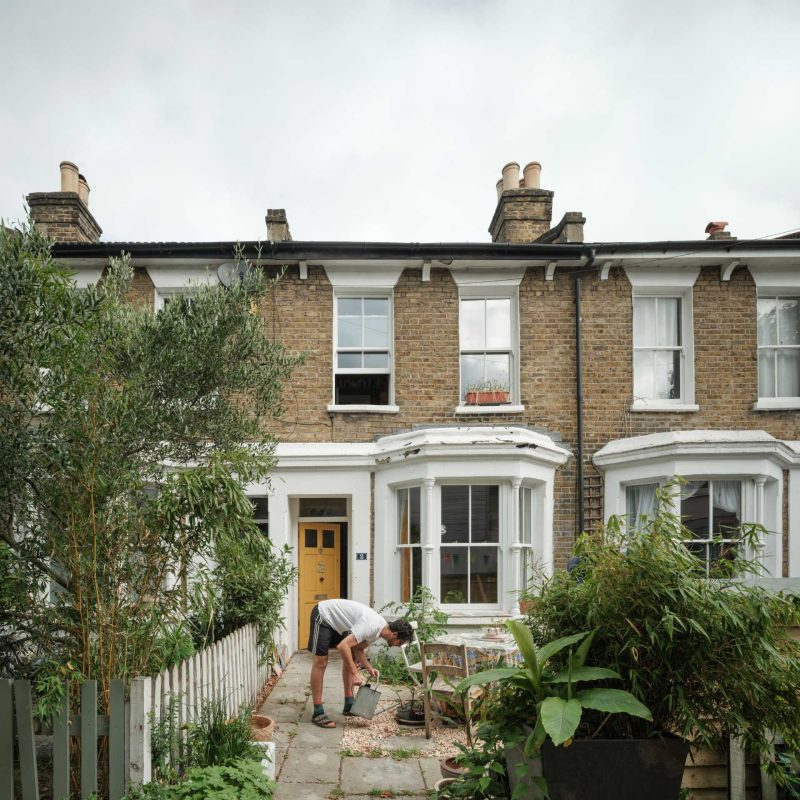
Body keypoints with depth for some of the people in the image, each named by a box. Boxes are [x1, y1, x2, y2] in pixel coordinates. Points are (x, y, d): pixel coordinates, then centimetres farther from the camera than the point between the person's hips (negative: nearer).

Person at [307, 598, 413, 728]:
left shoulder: (380, 628, -3)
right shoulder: (371, 626, -32)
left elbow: (358, 648, 8)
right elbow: (343, 646, -36)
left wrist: (369, 667, -6)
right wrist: (355, 673, -33)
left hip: (336, 620, 9)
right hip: (323, 615, -9)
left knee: (350, 658, 10)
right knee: (321, 662, -9)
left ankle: (349, 705, 18)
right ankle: (318, 713, -3)